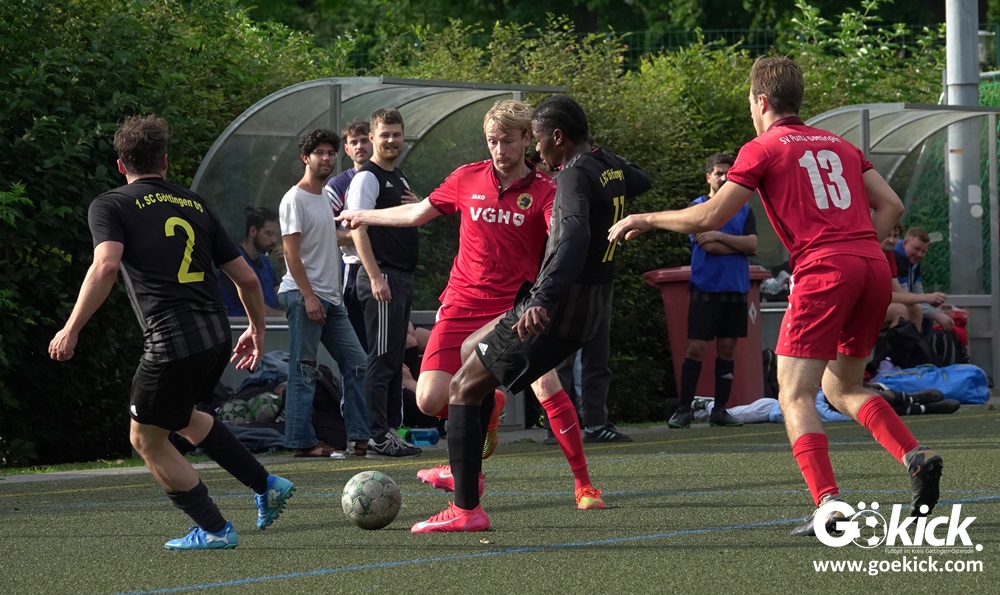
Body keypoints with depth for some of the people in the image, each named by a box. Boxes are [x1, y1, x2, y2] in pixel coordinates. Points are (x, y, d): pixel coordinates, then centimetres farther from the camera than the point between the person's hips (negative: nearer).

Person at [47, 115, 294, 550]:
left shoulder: (110, 206, 4)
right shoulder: (194, 205, 19)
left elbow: (106, 265, -16)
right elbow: (247, 278, 18)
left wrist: (72, 328, -16)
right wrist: (257, 331, 33)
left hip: (171, 342, -6)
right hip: (217, 337, 6)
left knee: (146, 439, 14)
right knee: (182, 417, 31)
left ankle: (214, 530, 14)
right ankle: (267, 486, 27)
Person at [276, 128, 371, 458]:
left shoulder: (324, 199, 19)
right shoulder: (295, 199, -8)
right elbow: (291, 251, -15)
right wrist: (308, 295, -20)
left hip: (331, 298, 9)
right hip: (303, 295, -9)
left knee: (355, 362, 6)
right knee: (304, 370, -7)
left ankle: (360, 437, 7)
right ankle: (303, 441, -6)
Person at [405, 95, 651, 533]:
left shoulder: (576, 174, -18)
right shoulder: (609, 166, 9)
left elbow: (575, 236, -37)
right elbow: (641, 182, 36)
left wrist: (543, 300, -49)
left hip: (556, 310, -10)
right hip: (592, 308, 10)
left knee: (463, 389, -3)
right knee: (471, 348, 27)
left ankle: (466, 509, -7)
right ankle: (464, 471, 28)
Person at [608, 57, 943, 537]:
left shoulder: (763, 149, 5)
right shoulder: (839, 146, 23)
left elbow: (709, 217, 2)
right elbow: (890, 205, 18)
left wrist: (645, 220, 15)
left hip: (823, 271, -6)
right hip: (873, 267, 6)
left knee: (795, 395, -3)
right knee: (842, 387, 21)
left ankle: (828, 506, -19)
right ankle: (915, 457, -1)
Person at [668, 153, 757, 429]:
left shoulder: (744, 210, 12)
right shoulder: (698, 207, 1)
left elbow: (752, 244, -3)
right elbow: (708, 246, -12)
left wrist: (720, 236, -11)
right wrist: (740, 244, -4)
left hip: (736, 290, 4)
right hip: (706, 289, -4)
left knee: (727, 349, 4)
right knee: (696, 349, -6)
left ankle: (720, 410, 8)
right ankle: (684, 409, -2)